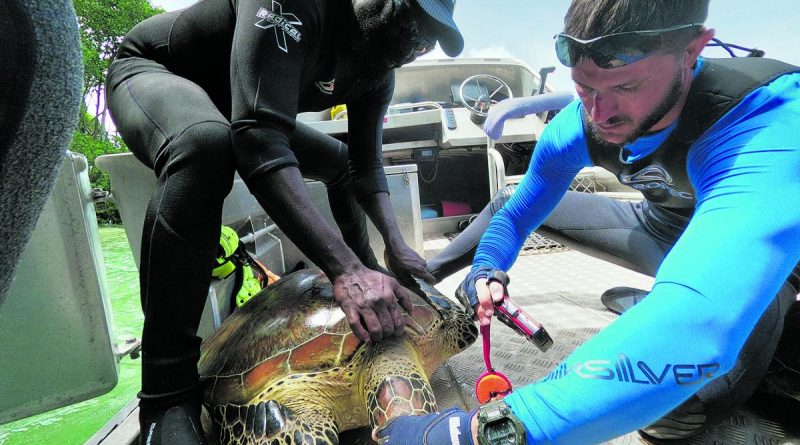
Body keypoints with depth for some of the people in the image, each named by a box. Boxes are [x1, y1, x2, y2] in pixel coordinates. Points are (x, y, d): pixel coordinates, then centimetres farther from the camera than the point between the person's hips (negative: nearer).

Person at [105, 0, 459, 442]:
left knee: (344, 161, 7)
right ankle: (167, 397, -33)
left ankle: (369, 296, 20)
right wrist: (345, 268, -51)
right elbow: (260, 142, -46)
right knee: (206, 143, -41)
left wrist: (396, 247, -20)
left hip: (226, 106, 8)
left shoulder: (378, 68, -10)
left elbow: (367, 164, -5)